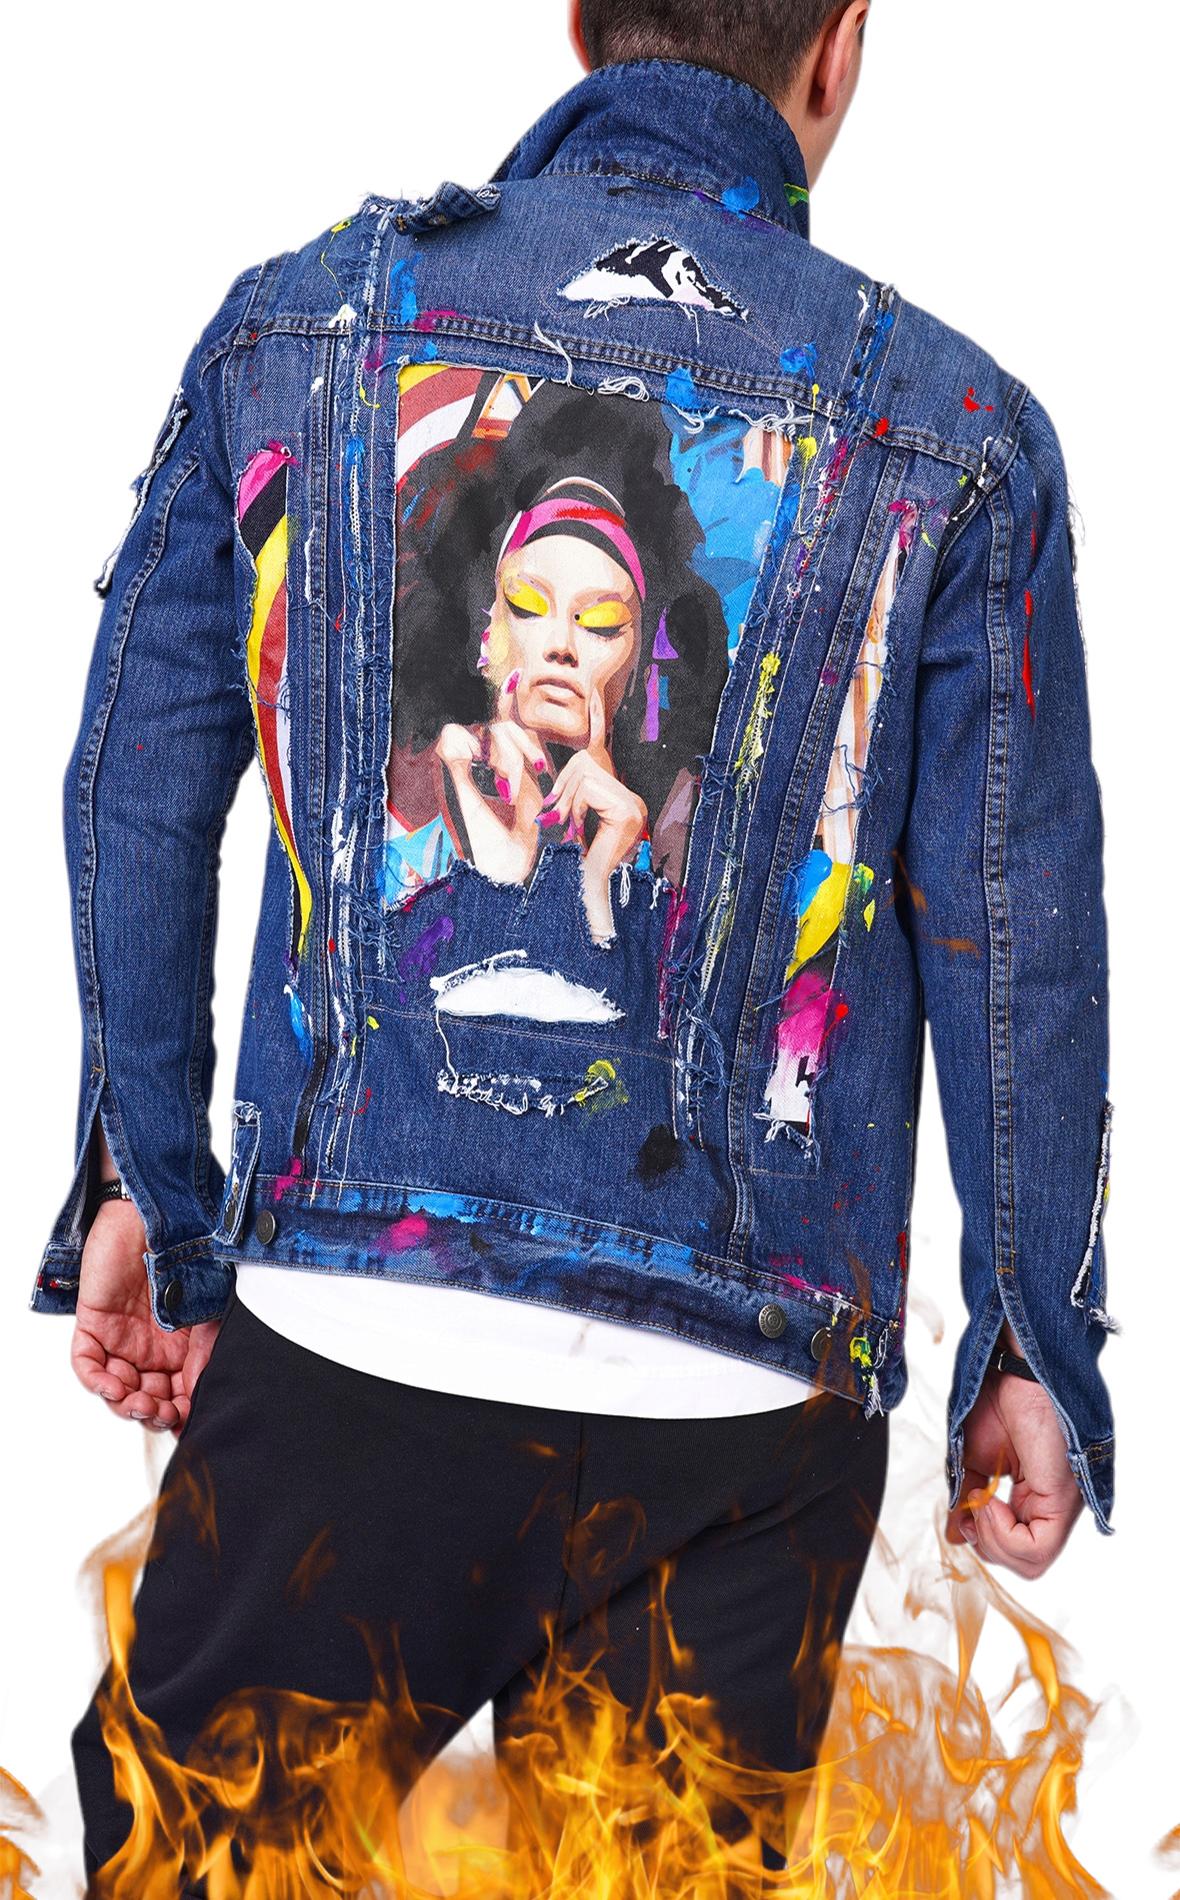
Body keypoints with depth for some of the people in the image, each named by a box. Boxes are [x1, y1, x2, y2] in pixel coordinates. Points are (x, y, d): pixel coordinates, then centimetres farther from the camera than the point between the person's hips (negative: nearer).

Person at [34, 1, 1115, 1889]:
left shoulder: (298, 319, 5)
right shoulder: (958, 427, 0)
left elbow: (136, 791, 7)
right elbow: (1021, 936, 1)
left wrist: (145, 1185, 16)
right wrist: (1033, 1351, 10)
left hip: (341, 1330, 0)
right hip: (742, 1400, 0)